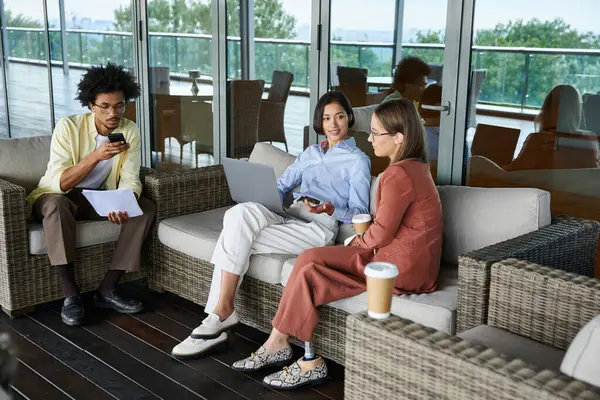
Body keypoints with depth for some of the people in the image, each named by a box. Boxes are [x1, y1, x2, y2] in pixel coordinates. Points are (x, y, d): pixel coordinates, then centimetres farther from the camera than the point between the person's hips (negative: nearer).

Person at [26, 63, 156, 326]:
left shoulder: (130, 131, -9)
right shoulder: (68, 126, -19)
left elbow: (129, 180, -12)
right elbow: (59, 183, -25)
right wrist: (96, 156, -38)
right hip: (57, 197, -4)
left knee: (145, 208, -20)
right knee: (56, 204, -38)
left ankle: (107, 290, -18)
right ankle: (71, 295, -31)